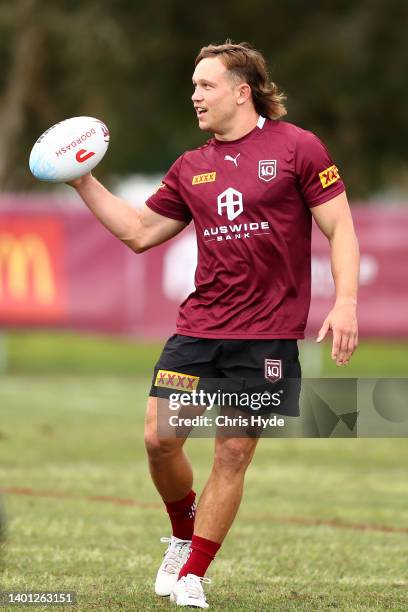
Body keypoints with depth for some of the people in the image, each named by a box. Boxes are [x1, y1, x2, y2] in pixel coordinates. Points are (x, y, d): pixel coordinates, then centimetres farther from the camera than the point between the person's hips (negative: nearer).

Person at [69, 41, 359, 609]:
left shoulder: (297, 148, -2)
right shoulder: (191, 168, 12)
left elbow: (340, 228, -3)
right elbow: (139, 231, 20)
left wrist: (345, 302, -14)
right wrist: (83, 181, 12)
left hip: (266, 335, -4)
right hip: (198, 326, 4)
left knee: (233, 455, -1)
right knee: (160, 438, -5)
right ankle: (184, 534, 23)